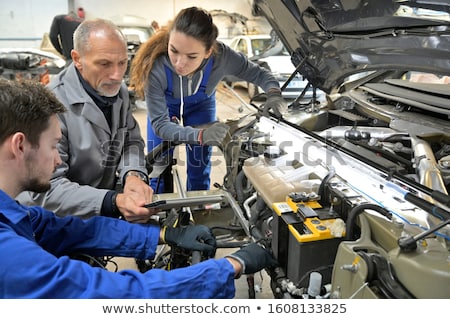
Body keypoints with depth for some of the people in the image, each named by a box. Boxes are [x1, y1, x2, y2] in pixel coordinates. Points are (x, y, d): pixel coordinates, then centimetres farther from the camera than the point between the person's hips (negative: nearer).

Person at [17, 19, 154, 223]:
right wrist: (114, 203, -38)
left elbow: (131, 141, 9)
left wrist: (133, 174, -15)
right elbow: (46, 189, -24)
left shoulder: (119, 91, 0)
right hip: (56, 222, -6)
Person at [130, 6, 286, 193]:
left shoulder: (221, 56, -37)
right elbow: (159, 124, -35)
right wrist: (200, 135, -51)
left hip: (201, 106, 1)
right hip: (165, 107, -1)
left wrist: (274, 94, -40)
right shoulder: (155, 67, -41)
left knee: (199, 170, 5)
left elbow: (258, 74, -18)